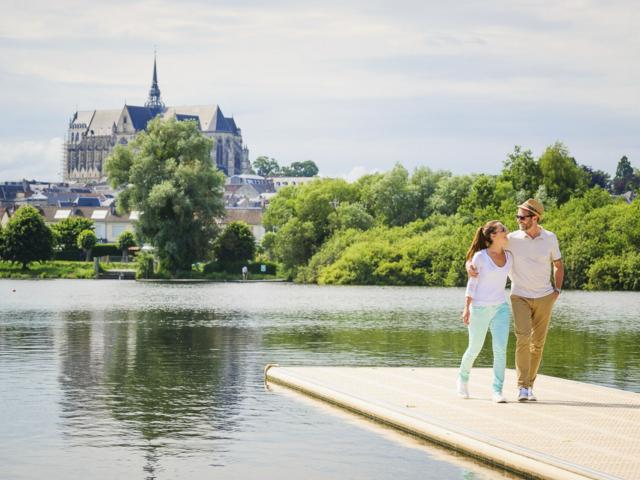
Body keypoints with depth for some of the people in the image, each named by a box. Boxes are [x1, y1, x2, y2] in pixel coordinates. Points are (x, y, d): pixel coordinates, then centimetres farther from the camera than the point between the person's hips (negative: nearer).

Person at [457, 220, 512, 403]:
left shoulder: (509, 256, 4)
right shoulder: (480, 257, -10)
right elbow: (472, 283, -7)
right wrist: (466, 308, -12)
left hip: (501, 308, 4)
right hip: (480, 309, -4)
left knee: (501, 349, -11)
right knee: (475, 349, 9)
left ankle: (497, 391, -8)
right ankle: (463, 379, 37)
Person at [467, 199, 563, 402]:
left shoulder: (550, 238, -2)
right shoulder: (512, 239, -8)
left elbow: (558, 265, 13)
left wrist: (557, 290, 3)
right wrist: (469, 264, -22)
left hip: (544, 298, 2)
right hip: (520, 297, -2)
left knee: (538, 343, 5)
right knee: (523, 338, -20)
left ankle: (530, 386, 17)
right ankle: (522, 387, -19)